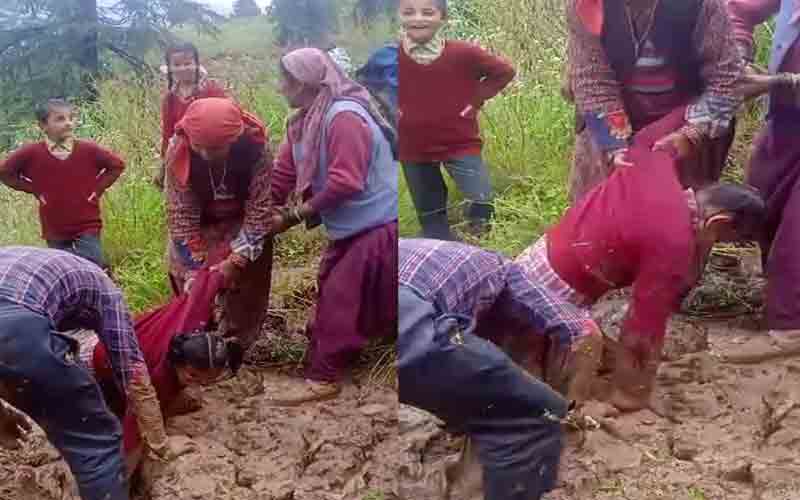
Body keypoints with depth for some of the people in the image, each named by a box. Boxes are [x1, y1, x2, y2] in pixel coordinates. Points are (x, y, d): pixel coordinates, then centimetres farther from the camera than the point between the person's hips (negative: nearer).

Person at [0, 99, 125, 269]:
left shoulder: (89, 149, -9)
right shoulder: (31, 153, -8)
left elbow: (117, 165, 5)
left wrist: (98, 188, -4)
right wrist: (33, 189, -1)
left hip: (87, 228, -2)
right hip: (54, 231, 2)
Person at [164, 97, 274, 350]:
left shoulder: (255, 147, -35)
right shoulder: (178, 151, -31)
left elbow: (259, 209, -27)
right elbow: (180, 216, -24)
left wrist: (235, 261, -33)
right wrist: (192, 268, -28)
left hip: (244, 221, -1)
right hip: (199, 223, 1)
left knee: (246, 285, -1)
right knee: (186, 278, 0)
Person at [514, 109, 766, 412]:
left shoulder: (653, 161, -3)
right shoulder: (674, 245, -22)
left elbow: (649, 135, 23)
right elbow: (643, 329, -17)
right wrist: (631, 398, -6)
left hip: (535, 260, 8)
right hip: (552, 294, -8)